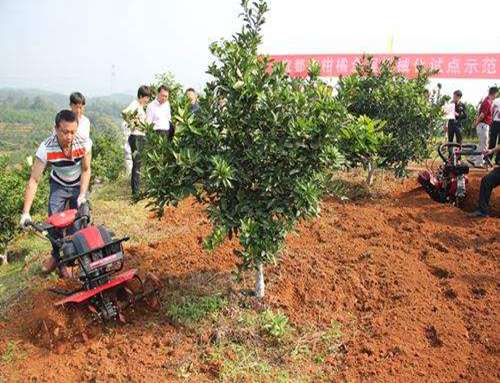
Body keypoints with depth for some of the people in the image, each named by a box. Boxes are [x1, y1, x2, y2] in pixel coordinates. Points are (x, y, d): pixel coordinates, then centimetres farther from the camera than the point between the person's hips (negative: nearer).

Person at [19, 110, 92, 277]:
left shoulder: (84, 143, -30)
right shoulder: (46, 148, -32)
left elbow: (86, 170, -13)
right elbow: (34, 180, -28)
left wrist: (82, 195, -21)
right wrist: (25, 212, -31)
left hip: (79, 185, 0)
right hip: (58, 185, 0)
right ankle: (57, 255, 20)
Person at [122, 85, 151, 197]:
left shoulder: (141, 106, 15)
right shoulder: (135, 104, -13)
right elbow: (125, 113, -31)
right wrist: (132, 125, -19)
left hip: (141, 137, 9)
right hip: (136, 137, -9)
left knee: (137, 164, 16)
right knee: (137, 164, -6)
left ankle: (135, 189, 28)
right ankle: (136, 192, 0)